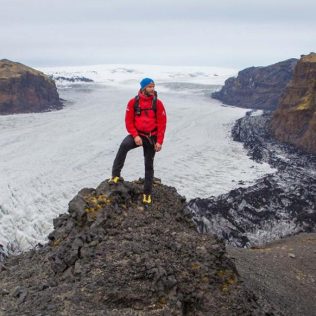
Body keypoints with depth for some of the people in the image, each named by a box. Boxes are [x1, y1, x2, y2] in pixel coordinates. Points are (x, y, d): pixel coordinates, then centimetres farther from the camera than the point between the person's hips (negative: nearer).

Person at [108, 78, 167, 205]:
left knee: (149, 165, 8)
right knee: (124, 145, -32)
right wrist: (135, 136, -16)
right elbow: (129, 121, -4)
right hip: (137, 135, 0)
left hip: (151, 138, 1)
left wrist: (159, 142, -10)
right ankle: (115, 175, -22)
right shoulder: (133, 102, -6)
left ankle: (147, 193, 20)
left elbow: (162, 123, -5)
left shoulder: (157, 103, -6)